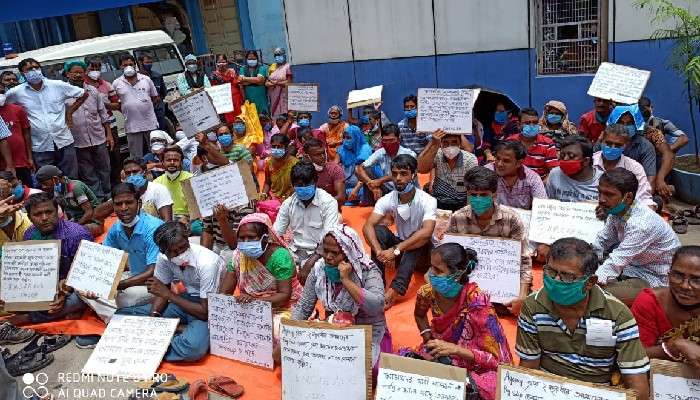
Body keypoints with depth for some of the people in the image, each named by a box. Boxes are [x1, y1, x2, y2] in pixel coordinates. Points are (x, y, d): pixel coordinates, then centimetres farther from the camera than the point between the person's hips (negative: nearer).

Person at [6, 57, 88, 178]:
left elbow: (84, 94, 10)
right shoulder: (17, 92, 0)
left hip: (64, 142, 0)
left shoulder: (58, 85, 0)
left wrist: (69, 111, 6)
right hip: (40, 147, 0)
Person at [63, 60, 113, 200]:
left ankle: (108, 197, 24)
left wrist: (109, 135, 7)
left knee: (104, 170, 11)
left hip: (99, 139, 3)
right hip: (79, 143, -2)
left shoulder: (93, 91, 6)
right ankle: (99, 199, 15)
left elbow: (103, 114, 9)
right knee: (88, 175, 6)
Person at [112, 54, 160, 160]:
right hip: (132, 126, -1)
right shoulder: (116, 83, 4)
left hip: (150, 123, 1)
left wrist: (146, 107, 1)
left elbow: (155, 98, 12)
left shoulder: (146, 79, 6)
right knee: (136, 157, 5)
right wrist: (126, 110, -2)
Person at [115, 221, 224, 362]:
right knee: (122, 314, -4)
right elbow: (162, 292, 4)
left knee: (194, 347, -37)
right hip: (183, 301, 6)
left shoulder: (207, 263, -29)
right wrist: (153, 315, -17)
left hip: (208, 309, -6)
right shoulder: (164, 257, -11)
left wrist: (169, 294, -24)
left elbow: (206, 312, -25)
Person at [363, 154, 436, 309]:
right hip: (399, 246, 3)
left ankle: (395, 290, -46)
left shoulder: (427, 201, -24)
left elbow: (426, 233, -39)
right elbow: (367, 227, -25)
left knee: (418, 240, -37)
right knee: (379, 230, -24)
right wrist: (378, 251, -44)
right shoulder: (387, 200, -13)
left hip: (422, 250, -3)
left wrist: (396, 250, -45)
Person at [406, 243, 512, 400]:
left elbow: (495, 359, -23)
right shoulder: (428, 292, -13)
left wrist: (454, 349, -33)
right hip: (438, 358, 5)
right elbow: (419, 316, 14)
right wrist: (429, 341, -3)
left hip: (473, 367, -5)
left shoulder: (476, 302, -27)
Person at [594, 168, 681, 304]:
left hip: (656, 280, -8)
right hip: (631, 266, 8)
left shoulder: (641, 224, -31)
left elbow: (615, 264, -34)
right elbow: (601, 242, 5)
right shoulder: (616, 211, -6)